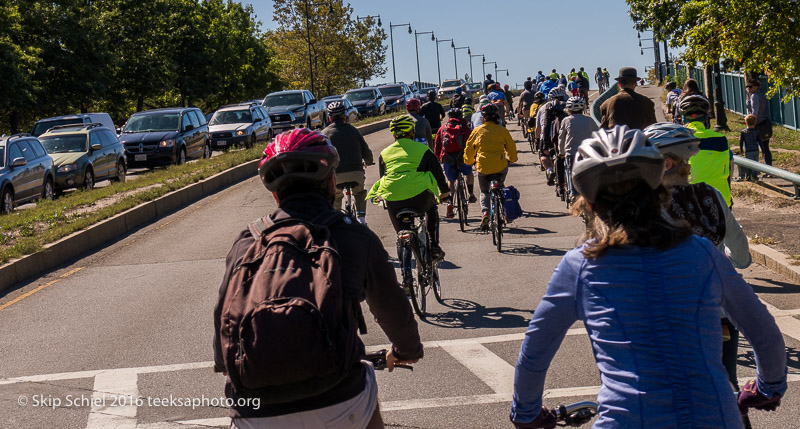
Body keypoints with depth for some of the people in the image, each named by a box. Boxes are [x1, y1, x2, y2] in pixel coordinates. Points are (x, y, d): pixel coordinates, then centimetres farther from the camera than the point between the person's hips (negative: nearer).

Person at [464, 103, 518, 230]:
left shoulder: (477, 130, 5)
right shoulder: (502, 130, 3)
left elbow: (469, 149, 12)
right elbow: (511, 147, 12)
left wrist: (469, 162, 29)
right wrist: (511, 159, 31)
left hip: (483, 167, 0)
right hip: (500, 166, 0)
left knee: (484, 191, 17)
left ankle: (485, 211, -8)